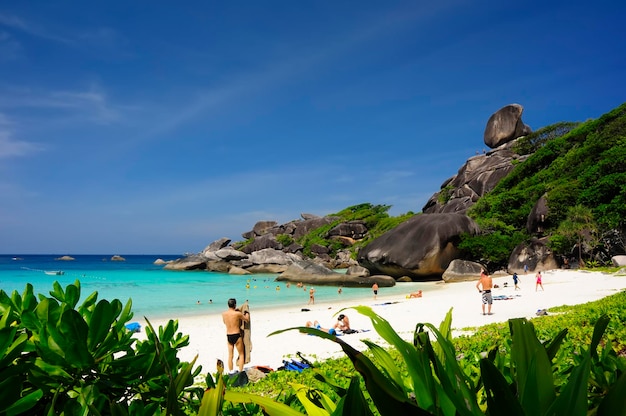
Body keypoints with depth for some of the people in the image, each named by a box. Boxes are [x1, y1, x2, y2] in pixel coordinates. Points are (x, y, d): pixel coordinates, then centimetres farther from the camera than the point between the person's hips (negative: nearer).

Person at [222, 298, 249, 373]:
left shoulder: (223, 314, -1)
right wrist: (246, 313, 21)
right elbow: (247, 320, 1)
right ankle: (240, 372, 9)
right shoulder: (238, 313, -14)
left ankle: (231, 372, 17)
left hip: (228, 336, 4)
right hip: (237, 336, -4)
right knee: (241, 354, 10)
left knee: (230, 356, 13)